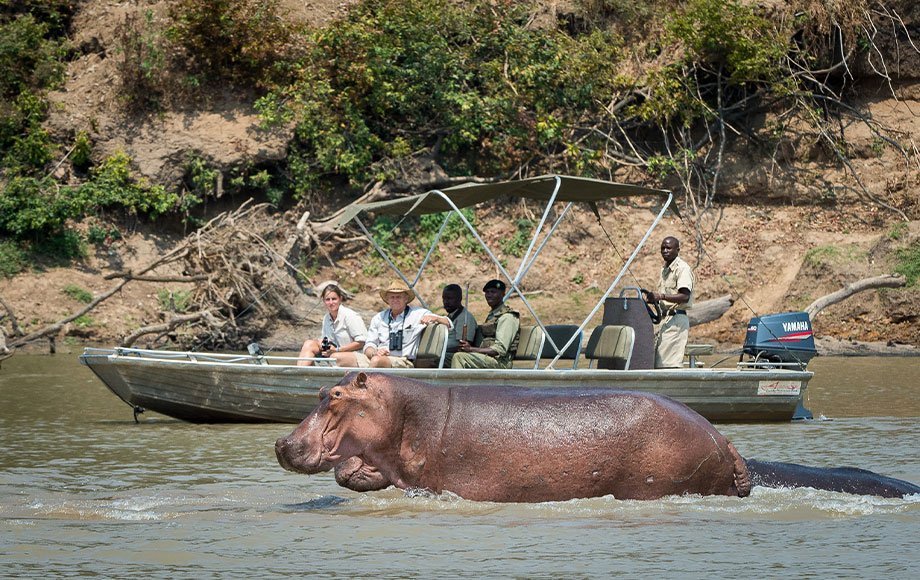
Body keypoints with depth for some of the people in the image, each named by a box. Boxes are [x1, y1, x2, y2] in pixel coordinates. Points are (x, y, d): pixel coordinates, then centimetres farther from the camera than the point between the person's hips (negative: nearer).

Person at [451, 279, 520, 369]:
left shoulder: (507, 317, -7)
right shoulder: (491, 315, 24)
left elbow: (500, 350, -17)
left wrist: (471, 349, -17)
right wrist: (469, 346, 1)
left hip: (500, 361, -9)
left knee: (459, 356, -24)